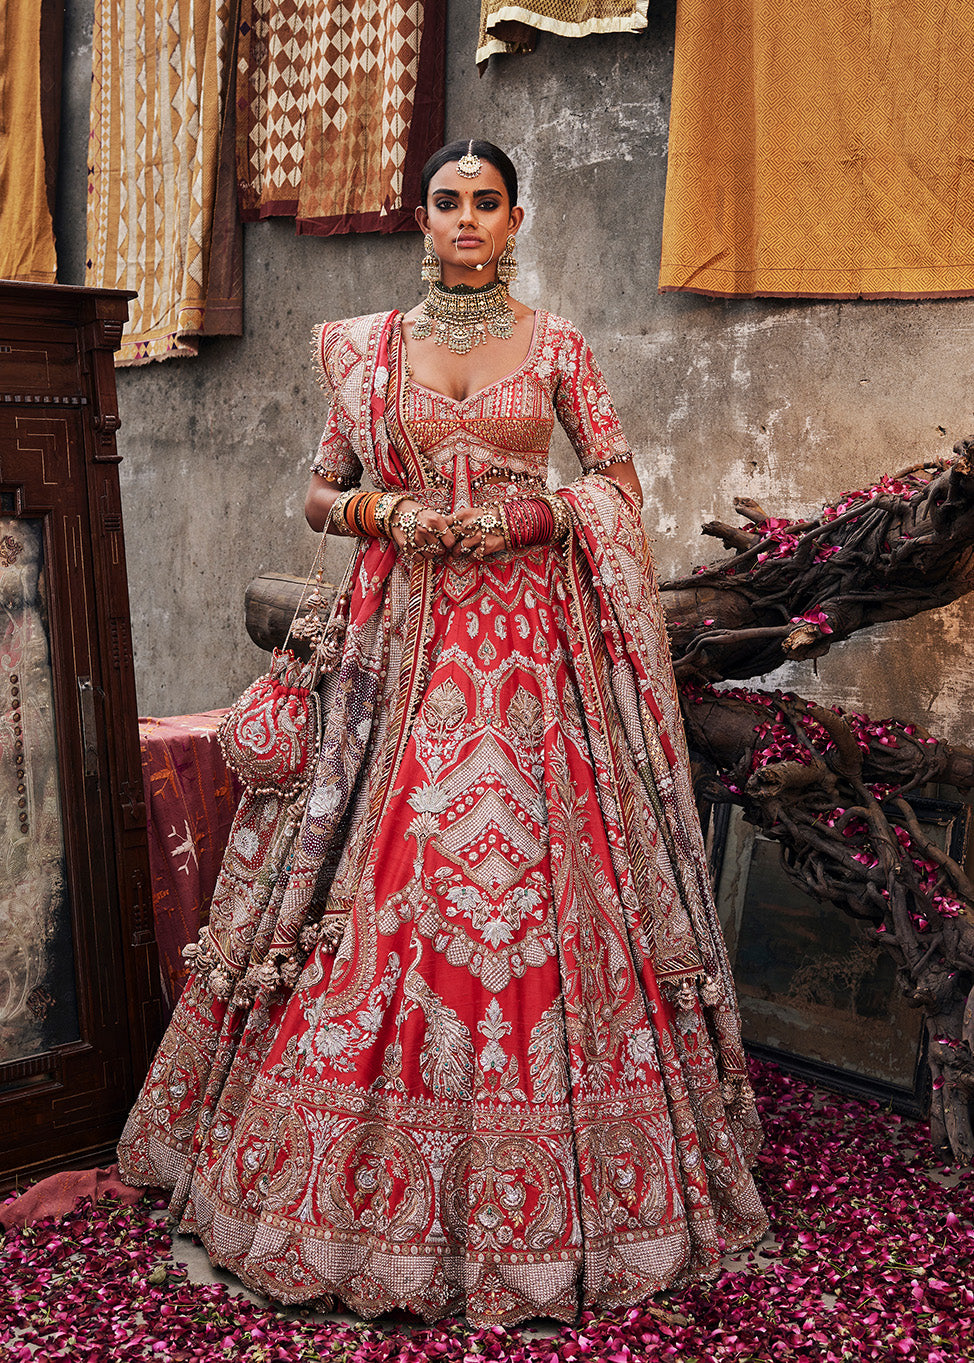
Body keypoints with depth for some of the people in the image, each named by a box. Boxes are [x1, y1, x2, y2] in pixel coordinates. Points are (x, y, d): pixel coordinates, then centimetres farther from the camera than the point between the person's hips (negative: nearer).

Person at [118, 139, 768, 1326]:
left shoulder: (555, 345, 9)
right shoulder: (365, 346, 11)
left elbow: (620, 486, 8)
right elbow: (321, 494, 13)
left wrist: (532, 512, -9)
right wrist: (384, 511, -7)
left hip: (533, 637, 0)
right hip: (403, 637, 1)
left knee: (536, 874, -3)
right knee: (389, 880, -2)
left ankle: (549, 1175, 11)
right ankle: (372, 1171, 11)